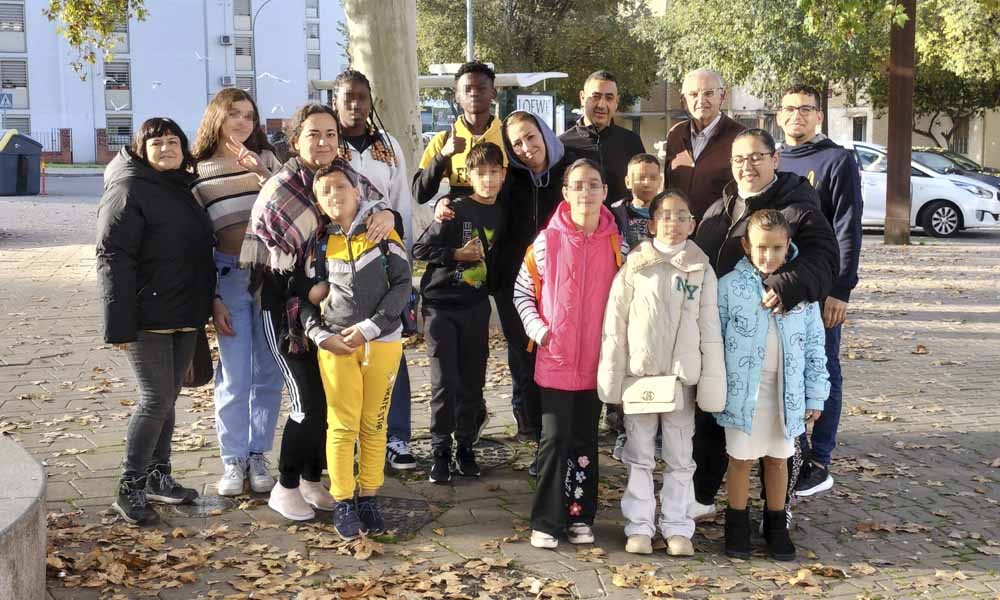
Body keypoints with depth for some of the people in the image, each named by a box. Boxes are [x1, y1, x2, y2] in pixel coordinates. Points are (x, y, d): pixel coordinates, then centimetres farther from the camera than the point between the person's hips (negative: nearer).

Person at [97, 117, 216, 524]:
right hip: (147, 317, -8)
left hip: (184, 317, 8)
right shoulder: (129, 189, -11)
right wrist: (119, 324, -22)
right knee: (156, 398, -8)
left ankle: (158, 476, 24)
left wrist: (205, 305, 18)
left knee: (167, 397, 13)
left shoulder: (183, 190, 14)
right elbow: (113, 258, -17)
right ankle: (130, 488, 4)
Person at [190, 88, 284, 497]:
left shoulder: (267, 160, 8)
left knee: (269, 374, 7)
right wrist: (212, 298, -4)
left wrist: (261, 173, -13)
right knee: (235, 378, 0)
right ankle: (233, 461, 13)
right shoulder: (198, 173, 3)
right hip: (228, 276, -2)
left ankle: (258, 456, 19)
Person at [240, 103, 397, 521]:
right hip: (288, 303, -5)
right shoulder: (279, 189, -12)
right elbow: (294, 253, -11)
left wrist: (387, 213, -22)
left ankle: (312, 480, 26)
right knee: (309, 401, -7)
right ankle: (285, 488, 12)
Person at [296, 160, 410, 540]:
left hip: (381, 341, -1)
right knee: (342, 425, 0)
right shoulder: (320, 244, 7)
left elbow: (402, 283, -4)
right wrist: (320, 335, -7)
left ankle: (368, 498, 17)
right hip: (335, 345, 1)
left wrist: (370, 326, -11)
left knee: (374, 425, 6)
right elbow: (305, 297, 9)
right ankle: (343, 503, 9)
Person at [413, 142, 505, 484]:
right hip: (441, 305, -4)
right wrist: (458, 254, -17)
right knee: (445, 382, -4)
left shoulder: (502, 213, 4)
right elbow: (420, 250, -11)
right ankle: (441, 452, 8)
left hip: (476, 307, 4)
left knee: (473, 381, 8)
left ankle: (465, 447, 21)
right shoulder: (456, 210, -11)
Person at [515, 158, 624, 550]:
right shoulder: (548, 241, -4)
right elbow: (522, 290, 5)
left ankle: (581, 517, 20)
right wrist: (537, 328, -8)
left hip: (596, 362, 3)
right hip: (555, 359, -2)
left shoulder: (615, 243, 3)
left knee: (586, 440, 11)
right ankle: (546, 522, 6)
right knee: (554, 438, -2)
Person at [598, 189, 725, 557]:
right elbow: (615, 324, 0)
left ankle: (677, 527, 17)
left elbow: (710, 329, 3)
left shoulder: (702, 270, 3)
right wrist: (611, 377, -3)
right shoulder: (635, 266, 0)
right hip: (638, 374, -1)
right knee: (639, 455, 7)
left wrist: (712, 382, -2)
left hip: (682, 376, 1)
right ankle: (639, 526, 15)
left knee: (680, 457, 7)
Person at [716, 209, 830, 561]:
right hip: (742, 390, -2)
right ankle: (737, 525, 22)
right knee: (741, 459, 7)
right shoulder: (730, 286, -6)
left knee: (778, 459, 13)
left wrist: (815, 396, 3)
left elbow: (815, 344, 4)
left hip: (787, 391, 2)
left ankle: (776, 526, 27)